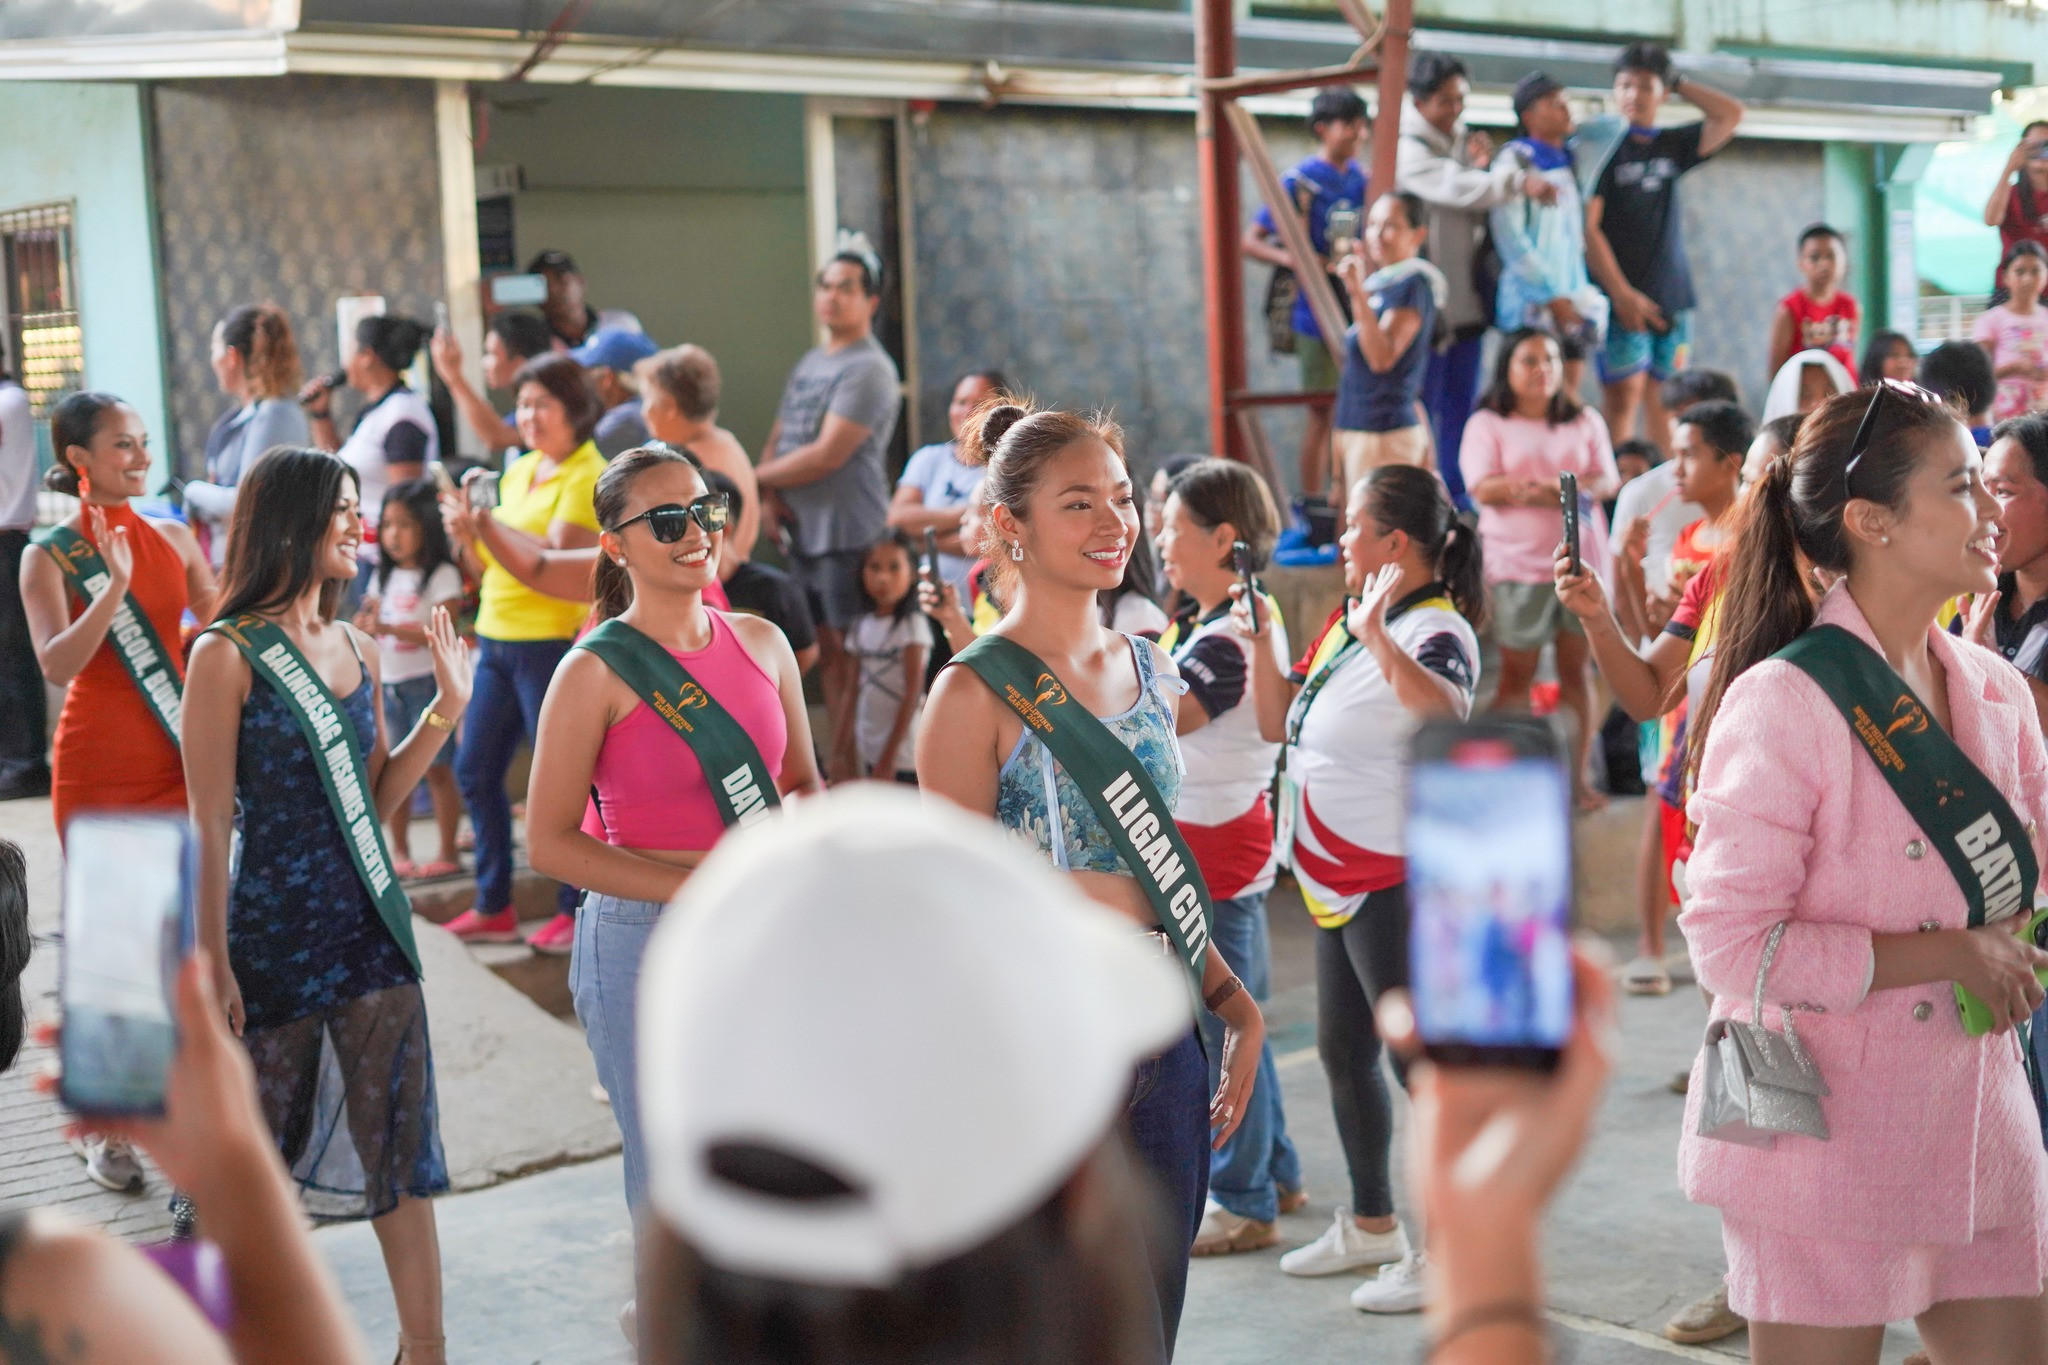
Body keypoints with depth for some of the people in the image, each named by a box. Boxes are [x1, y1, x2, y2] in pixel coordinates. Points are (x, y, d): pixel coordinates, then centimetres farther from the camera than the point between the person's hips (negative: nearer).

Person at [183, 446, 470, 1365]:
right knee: (260, 1149, 11)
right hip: (272, 933, -5)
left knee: (401, 1147, 5)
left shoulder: (358, 648, 8)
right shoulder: (228, 654, -10)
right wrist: (212, 960, -12)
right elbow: (210, 822, -11)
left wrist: (444, 712, 0)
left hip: (370, 923, 5)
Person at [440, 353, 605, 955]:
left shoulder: (587, 476, -9)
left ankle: (575, 911, 11)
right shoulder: (518, 471, 14)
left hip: (551, 640, -8)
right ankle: (493, 906, 22)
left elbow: (556, 561, -22)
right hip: (497, 636, 8)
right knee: (474, 770, 11)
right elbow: (488, 567, 17)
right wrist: (467, 535, -2)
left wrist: (488, 523, -21)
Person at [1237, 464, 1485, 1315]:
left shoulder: (1435, 629, -17)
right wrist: (1259, 639, 4)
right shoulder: (1345, 621, 10)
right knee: (1343, 1052, 20)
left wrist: (1378, 634, -41)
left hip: (1401, 883, -10)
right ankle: (1371, 1224, 36)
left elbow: (1448, 713, -39)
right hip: (1340, 883, 10)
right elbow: (1278, 724, 14)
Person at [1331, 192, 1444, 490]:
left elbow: (1382, 357, -24)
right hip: (1355, 429, 9)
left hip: (1386, 434, -9)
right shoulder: (1383, 282, 15)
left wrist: (1358, 292, -31)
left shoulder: (1414, 283, -11)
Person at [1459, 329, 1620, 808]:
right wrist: (1541, 490, -21)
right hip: (1518, 563, -2)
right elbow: (1483, 487, -7)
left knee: (1576, 668, 3)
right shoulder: (1487, 424, 5)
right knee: (1518, 671, 0)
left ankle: (1577, 778, 8)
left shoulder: (1585, 422, 14)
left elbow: (1607, 479, 6)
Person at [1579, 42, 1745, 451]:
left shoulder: (1672, 145, 14)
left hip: (1673, 298, 5)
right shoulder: (1601, 146, -2)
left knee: (1666, 402, 4)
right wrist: (1622, 294, -14)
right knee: (1624, 398, -10)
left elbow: (1730, 115, 14)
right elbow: (1587, 228, -9)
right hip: (1625, 302, -5)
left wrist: (1679, 83, 10)